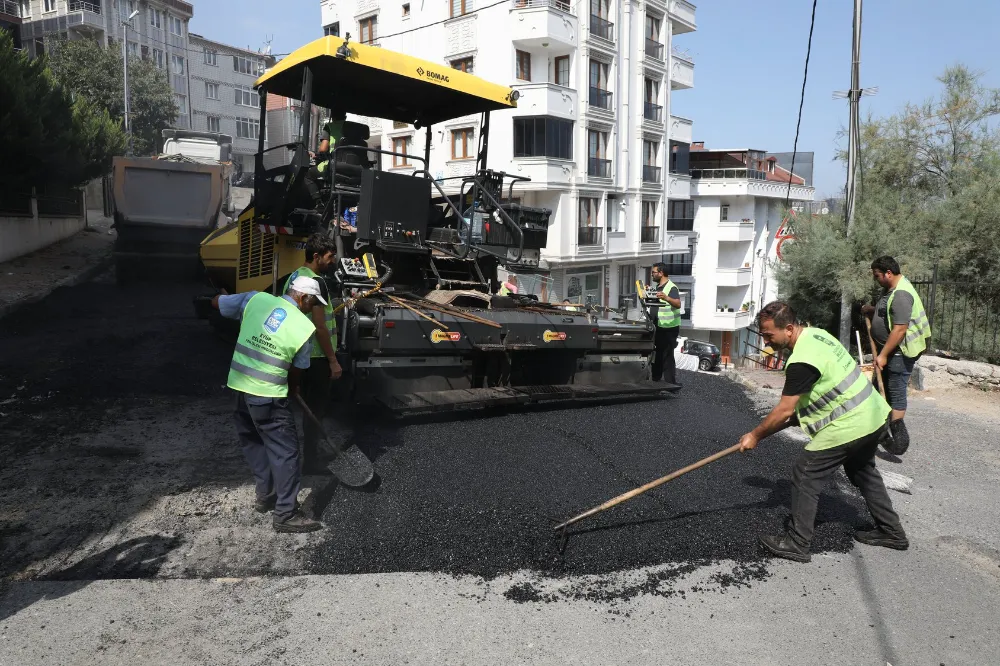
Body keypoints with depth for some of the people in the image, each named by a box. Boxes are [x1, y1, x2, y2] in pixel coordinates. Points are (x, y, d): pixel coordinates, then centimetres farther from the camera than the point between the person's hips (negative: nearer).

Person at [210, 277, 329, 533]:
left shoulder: (256, 298, 0)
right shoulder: (305, 328, -9)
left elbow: (216, 303, 12)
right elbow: (297, 370, 3)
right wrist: (293, 389, 24)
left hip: (239, 386, 6)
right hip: (267, 396, -6)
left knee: (254, 443, 23)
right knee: (285, 451, 2)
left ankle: (265, 496, 34)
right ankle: (285, 514, 5)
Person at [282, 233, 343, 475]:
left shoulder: (293, 277, 9)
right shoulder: (316, 282, -20)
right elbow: (320, 326, -22)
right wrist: (333, 360, -17)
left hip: (300, 353, 9)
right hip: (316, 356, -9)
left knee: (308, 404, 19)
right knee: (317, 406, 0)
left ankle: (310, 450, 32)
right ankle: (310, 461, 8)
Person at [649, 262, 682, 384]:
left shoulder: (671, 287, -15)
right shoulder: (656, 287, 13)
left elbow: (678, 304, -31)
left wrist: (666, 298, -48)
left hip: (669, 328, -9)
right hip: (658, 327, 9)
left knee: (667, 356, -8)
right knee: (657, 355, 17)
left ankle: (670, 383, -4)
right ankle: (656, 380, 28)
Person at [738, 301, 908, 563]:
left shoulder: (802, 361, -26)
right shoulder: (816, 333, 5)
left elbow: (784, 410, -19)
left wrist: (755, 435, -7)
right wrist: (795, 418, 12)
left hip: (848, 427, -10)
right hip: (874, 415, 10)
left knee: (805, 476, -1)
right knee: (863, 472, 28)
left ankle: (796, 544, 6)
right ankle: (891, 531, 41)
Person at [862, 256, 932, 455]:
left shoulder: (901, 294, -24)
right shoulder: (892, 290, 10)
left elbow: (900, 329, -27)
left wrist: (883, 355, -25)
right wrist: (871, 310, 7)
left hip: (900, 352, -11)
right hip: (890, 351, 11)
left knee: (896, 392, -6)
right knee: (882, 388, 17)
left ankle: (899, 436, 0)